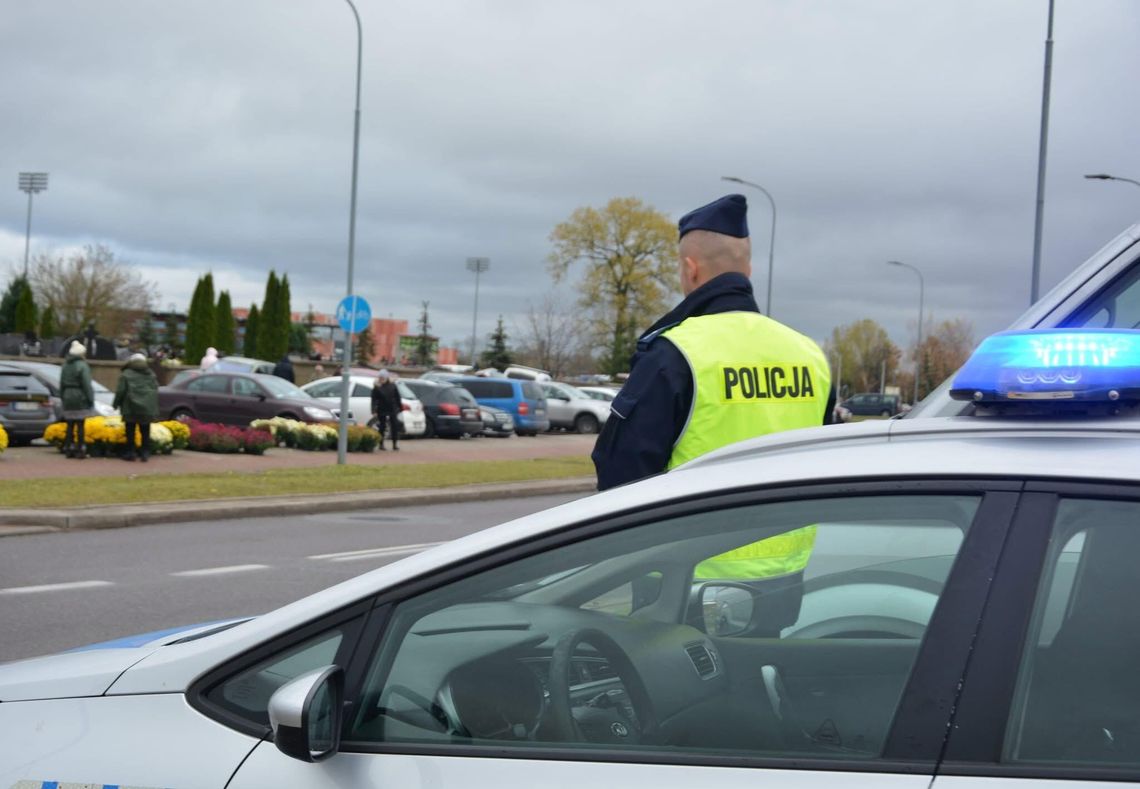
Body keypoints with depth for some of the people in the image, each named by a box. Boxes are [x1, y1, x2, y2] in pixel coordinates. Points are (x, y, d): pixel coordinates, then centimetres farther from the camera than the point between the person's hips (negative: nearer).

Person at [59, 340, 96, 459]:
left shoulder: (66, 365, 9)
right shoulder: (82, 366, -12)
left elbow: (61, 383, 13)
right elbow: (86, 384, -16)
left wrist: (62, 397, 20)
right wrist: (90, 399, -11)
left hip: (68, 397, 6)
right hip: (80, 397, -6)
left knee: (70, 425, 11)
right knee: (80, 425, -2)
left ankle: (69, 449, 12)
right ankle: (80, 450, -2)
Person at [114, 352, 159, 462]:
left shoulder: (126, 374, -3)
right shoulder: (151, 375, 11)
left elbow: (120, 391, -6)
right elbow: (155, 391, 11)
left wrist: (116, 404, 6)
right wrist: (154, 408, 18)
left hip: (132, 408, -3)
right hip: (148, 408, 4)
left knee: (130, 431, 5)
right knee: (145, 431, 8)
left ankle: (130, 453, 6)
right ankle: (145, 453, 5)